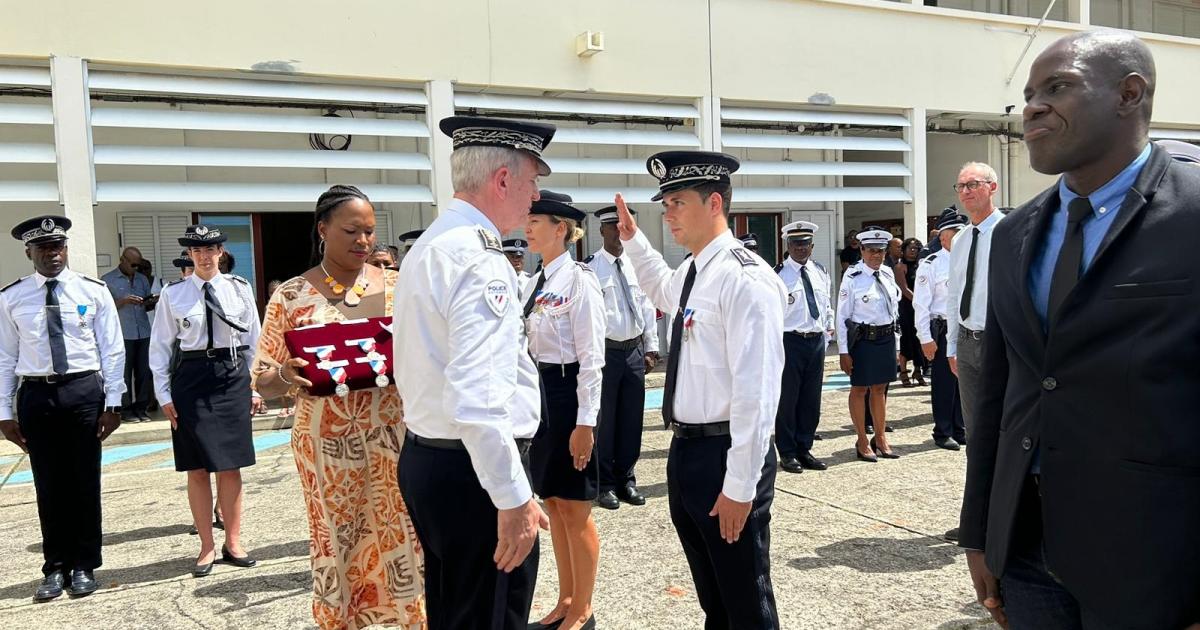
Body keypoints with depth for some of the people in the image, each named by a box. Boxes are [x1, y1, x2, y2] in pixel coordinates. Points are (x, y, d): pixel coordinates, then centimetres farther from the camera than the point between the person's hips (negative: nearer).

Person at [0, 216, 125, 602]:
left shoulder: (93, 292, 0)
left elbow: (113, 350, 0)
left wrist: (112, 403, -5)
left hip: (83, 390, -1)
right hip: (36, 395, 1)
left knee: (85, 483, 6)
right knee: (48, 486, 8)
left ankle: (83, 566, 20)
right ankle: (56, 567, 22)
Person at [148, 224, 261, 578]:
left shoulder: (240, 289, 2)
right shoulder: (173, 294, 0)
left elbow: (254, 339, 6)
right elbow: (160, 346, 4)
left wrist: (255, 386, 5)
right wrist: (164, 395, -1)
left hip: (233, 377, 1)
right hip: (191, 378, 0)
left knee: (231, 466, 7)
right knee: (197, 468, 6)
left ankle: (233, 543, 21)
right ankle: (207, 546, 18)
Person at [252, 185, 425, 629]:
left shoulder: (395, 285, 5)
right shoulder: (291, 296, 2)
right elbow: (264, 382, 2)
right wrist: (286, 376, -20)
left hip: (393, 433, 1)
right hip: (327, 441, 0)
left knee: (403, 535, 4)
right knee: (337, 543, 9)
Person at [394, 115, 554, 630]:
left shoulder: (426, 247, 12)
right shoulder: (480, 259, -20)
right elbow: (477, 400, -28)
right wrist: (514, 498, -22)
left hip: (425, 459, 10)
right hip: (475, 472, -10)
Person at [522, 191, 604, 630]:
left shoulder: (579, 281, -13)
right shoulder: (536, 283, 11)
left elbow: (592, 358, -16)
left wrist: (585, 422, -18)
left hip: (568, 394, -8)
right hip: (538, 393, 8)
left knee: (575, 510, 3)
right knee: (552, 504, 16)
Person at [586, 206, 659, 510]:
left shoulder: (636, 265, 10)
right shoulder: (591, 268, -8)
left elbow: (647, 307, 13)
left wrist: (651, 348, 10)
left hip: (635, 350, 5)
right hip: (606, 350, -5)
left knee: (632, 419, 11)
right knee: (604, 419, 3)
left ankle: (626, 479, 24)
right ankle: (605, 483, 15)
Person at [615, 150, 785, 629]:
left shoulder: (745, 278, -19)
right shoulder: (692, 273, 9)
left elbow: (756, 391, -23)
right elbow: (663, 289, 36)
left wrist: (740, 485, -22)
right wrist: (632, 239, 23)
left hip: (724, 457, -9)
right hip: (685, 450, 9)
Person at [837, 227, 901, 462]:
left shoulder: (887, 273, 5)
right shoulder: (852, 277, -12)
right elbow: (842, 315, -11)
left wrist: (892, 335, 14)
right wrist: (843, 351, -14)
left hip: (887, 337, 6)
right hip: (862, 339, -6)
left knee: (880, 389, 16)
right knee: (860, 389, 6)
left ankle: (880, 438, 29)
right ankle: (863, 442, 18)